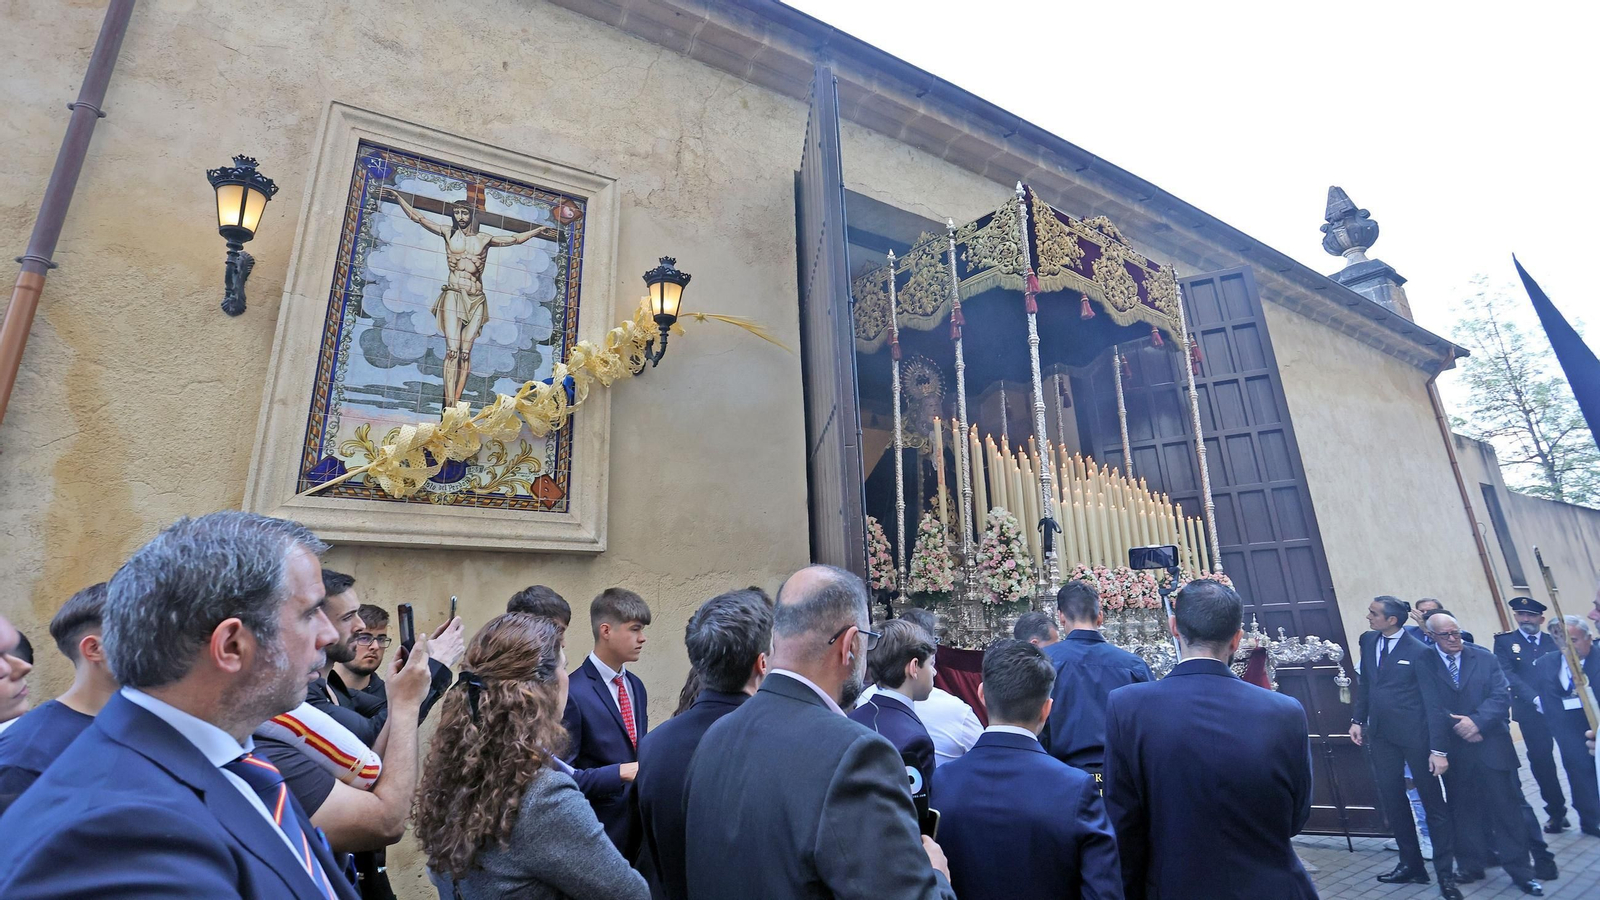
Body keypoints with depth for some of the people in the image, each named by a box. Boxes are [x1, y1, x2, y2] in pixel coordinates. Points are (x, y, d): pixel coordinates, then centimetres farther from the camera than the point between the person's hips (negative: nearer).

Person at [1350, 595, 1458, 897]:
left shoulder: (1419, 651, -15)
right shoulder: (1368, 641, 3)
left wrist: (1438, 748, -15)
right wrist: (1358, 720, 9)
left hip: (1414, 735, -6)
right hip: (1380, 734, 6)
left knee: (1432, 802, 8)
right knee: (1391, 801, 12)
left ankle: (1445, 874, 19)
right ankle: (1411, 865, 26)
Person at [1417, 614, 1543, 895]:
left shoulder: (1484, 658, 1)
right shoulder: (1424, 664, -4)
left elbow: (1501, 696, -6)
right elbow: (1431, 708, -6)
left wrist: (1477, 721, -17)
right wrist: (1458, 728, -14)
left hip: (1491, 746, 0)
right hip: (1454, 750, 0)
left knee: (1507, 808, 4)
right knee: (1464, 810, 11)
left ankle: (1521, 871, 17)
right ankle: (1470, 866, 23)